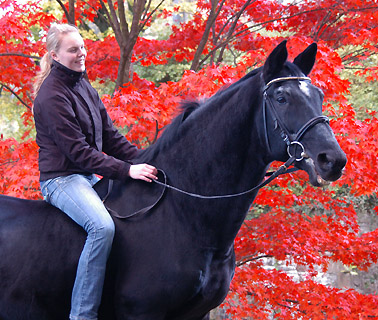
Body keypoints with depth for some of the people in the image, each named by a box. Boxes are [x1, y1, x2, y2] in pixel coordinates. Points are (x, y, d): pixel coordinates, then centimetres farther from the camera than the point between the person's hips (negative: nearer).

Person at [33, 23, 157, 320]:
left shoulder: (84, 87, 12)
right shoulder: (52, 96, -16)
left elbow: (110, 136, 13)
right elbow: (77, 151, -20)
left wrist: (143, 159, -2)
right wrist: (127, 170, -25)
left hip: (88, 177, 10)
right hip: (61, 179, -10)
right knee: (102, 226, -33)